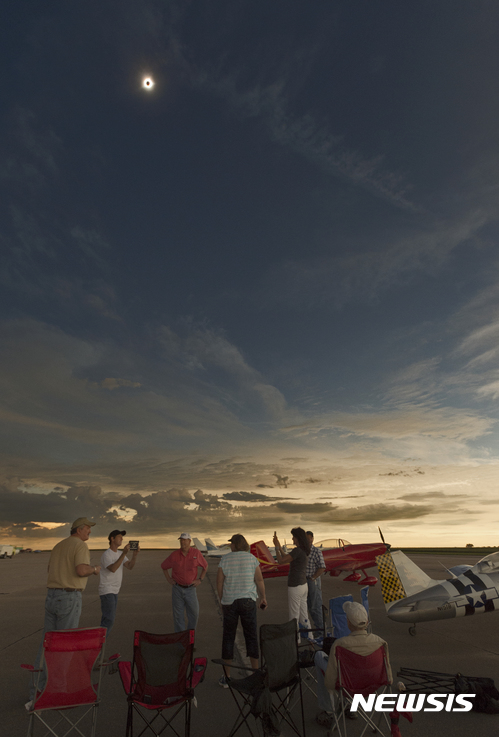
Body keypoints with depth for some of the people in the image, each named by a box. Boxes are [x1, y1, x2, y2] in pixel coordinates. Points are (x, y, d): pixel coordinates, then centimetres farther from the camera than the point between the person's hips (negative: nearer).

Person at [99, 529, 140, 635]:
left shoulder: (120, 554, 12)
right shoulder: (106, 554, -13)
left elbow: (130, 566, 0)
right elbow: (113, 569, -29)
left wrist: (135, 554, -18)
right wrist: (124, 553, -34)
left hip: (115, 591, 9)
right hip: (107, 591, -9)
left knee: (107, 619, 12)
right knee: (109, 620, -13)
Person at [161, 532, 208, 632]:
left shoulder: (196, 553, -7)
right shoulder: (174, 555, -6)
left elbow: (205, 566, 9)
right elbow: (164, 566, 12)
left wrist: (200, 579, 2)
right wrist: (168, 579, 4)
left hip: (190, 589, 0)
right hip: (177, 589, 0)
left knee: (194, 613, 3)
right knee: (178, 614, 7)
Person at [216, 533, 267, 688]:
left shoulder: (225, 559, -7)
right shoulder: (252, 558, -7)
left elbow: (219, 583, -4)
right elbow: (259, 580, -4)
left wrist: (222, 600, 11)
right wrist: (263, 597, 11)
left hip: (229, 603, 0)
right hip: (248, 602, 0)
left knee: (228, 638, 13)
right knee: (251, 637, 13)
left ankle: (226, 677, 20)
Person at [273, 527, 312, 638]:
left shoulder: (297, 551, -22)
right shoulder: (304, 550, 6)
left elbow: (281, 560, -22)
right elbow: (286, 558, 16)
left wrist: (276, 547, -11)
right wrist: (279, 546, 16)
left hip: (295, 587, -9)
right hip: (303, 585, 9)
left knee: (294, 616, 5)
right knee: (303, 614, 20)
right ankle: (309, 636, 28)